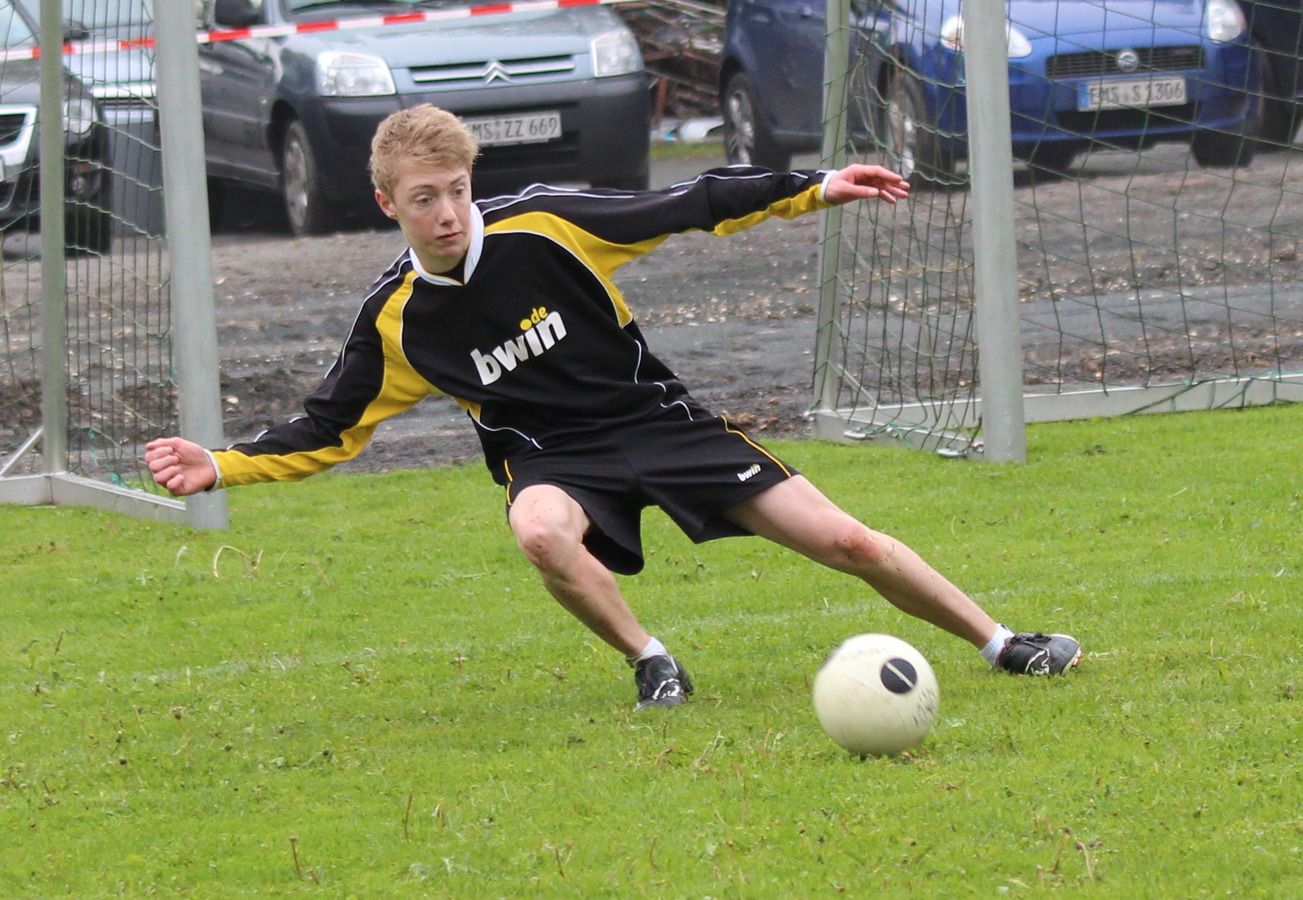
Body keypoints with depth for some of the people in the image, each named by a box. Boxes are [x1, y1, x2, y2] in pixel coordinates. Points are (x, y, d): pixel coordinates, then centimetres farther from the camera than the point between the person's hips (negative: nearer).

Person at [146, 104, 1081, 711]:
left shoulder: (542, 225, -15)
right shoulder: (396, 320, -9)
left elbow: (686, 208, -7)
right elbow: (329, 431, 2)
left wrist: (813, 191, -7)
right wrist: (220, 466, -10)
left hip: (659, 416, 0)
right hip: (553, 456, 0)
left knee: (849, 542, -6)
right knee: (541, 531, -39)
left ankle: (1001, 643, 12)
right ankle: (652, 665, -17)